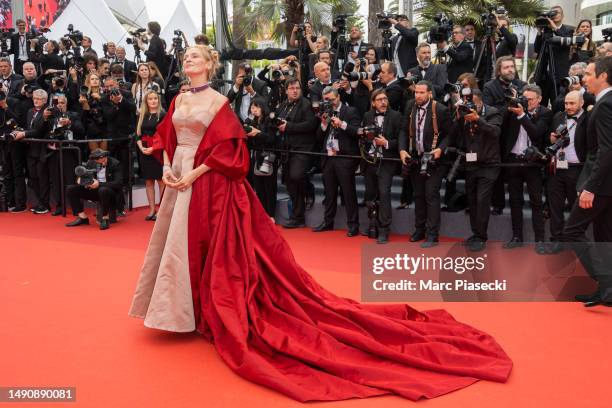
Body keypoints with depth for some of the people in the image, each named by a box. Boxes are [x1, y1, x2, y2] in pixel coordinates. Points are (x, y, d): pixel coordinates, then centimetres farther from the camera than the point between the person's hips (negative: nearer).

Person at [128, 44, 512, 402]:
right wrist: (167, 167, 0)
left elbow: (227, 146, -15)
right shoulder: (178, 100, 14)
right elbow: (165, 138, 17)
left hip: (208, 183, -8)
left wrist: (194, 173, -18)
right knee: (178, 243, 11)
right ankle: (181, 311, 24)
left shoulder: (218, 101, -8)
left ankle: (205, 315, 11)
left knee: (206, 248, -2)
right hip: (179, 179, 8)